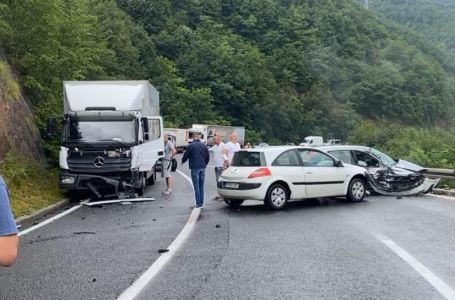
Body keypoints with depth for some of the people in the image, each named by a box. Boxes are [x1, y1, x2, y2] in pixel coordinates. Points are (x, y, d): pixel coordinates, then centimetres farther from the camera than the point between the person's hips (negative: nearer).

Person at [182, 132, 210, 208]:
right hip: (202, 168, 5)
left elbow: (185, 156, -2)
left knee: (197, 187, -2)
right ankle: (201, 203, 14)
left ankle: (198, 204, -2)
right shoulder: (204, 146, 7)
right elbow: (208, 157, 12)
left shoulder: (190, 146, -9)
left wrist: (183, 161, 20)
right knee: (201, 186, 11)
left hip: (195, 168, -5)